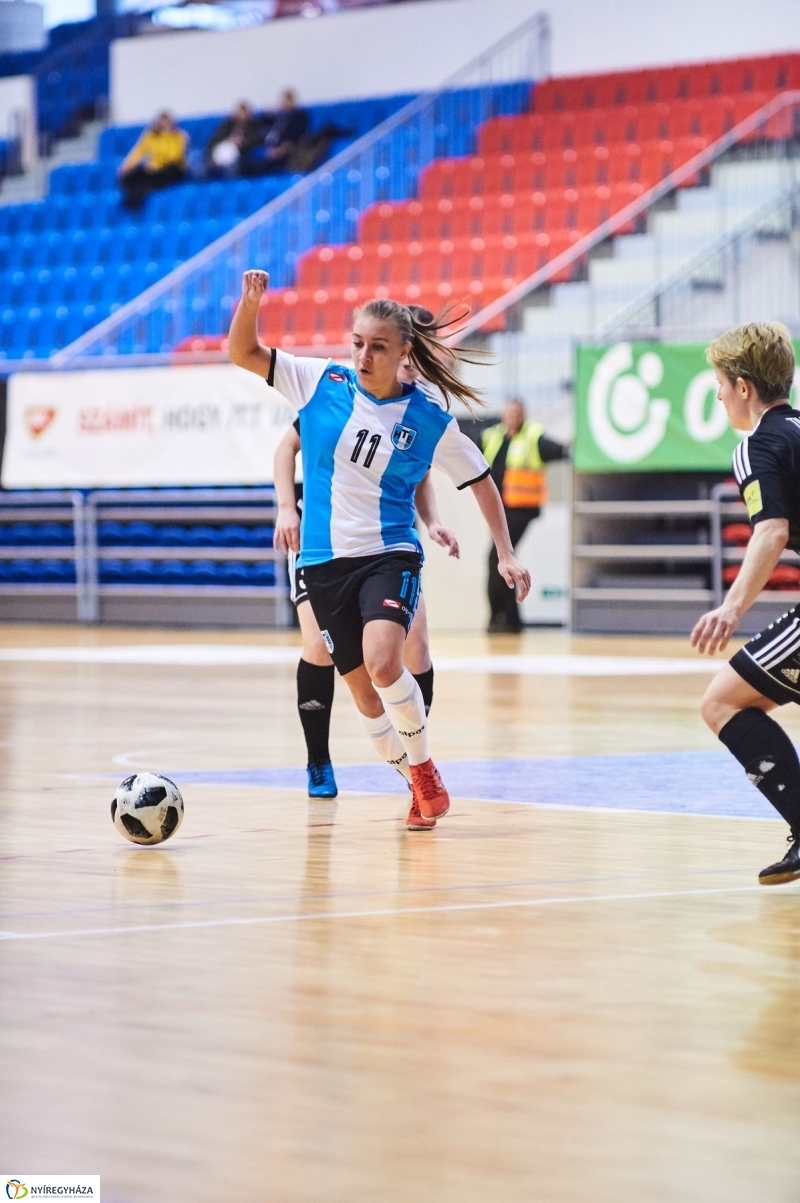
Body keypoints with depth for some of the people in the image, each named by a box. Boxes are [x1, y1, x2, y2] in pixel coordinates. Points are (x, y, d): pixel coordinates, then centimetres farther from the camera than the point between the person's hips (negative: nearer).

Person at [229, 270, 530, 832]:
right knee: (365, 693, 7)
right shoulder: (323, 383, -1)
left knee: (383, 664, -28)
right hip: (325, 562, 3)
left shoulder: (431, 421, -4)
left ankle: (424, 767, -5)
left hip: (389, 555, -3)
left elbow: (481, 481, 8)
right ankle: (421, 788, 27)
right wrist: (251, 300, -19)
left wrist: (507, 554, 3)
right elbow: (244, 353, 0)